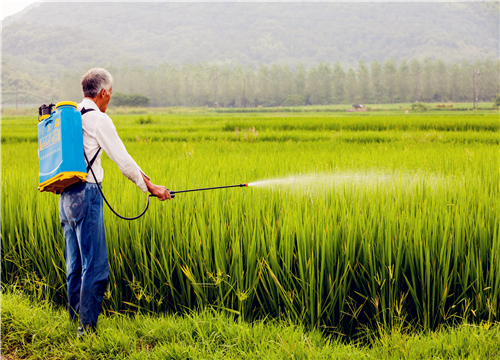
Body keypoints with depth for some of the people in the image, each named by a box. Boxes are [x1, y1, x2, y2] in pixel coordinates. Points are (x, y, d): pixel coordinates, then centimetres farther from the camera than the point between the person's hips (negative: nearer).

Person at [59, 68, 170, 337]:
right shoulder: (98, 119, -10)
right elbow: (121, 158, -7)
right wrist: (150, 187, 3)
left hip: (66, 196, 9)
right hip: (86, 195, -9)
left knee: (75, 264, 15)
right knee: (95, 265, -4)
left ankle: (75, 323, 22)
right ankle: (87, 328, -2)